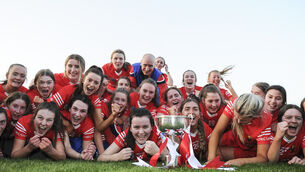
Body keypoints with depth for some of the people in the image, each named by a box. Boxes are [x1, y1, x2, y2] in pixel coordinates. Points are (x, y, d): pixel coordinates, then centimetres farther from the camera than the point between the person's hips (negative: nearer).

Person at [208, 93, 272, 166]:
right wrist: (211, 158, -38)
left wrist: (241, 161, -51)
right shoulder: (234, 104, -30)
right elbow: (217, 131, -26)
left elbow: (262, 157, -31)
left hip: (249, 149, -4)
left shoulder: (264, 123, -35)